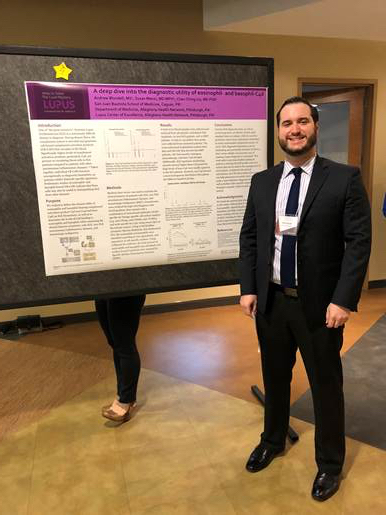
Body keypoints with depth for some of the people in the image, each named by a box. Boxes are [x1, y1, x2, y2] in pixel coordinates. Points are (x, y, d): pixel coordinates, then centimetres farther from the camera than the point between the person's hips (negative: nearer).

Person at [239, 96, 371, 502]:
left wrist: (343, 300, -17)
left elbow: (359, 243, -11)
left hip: (320, 304, -3)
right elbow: (249, 238, 6)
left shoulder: (344, 179, -7)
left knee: (326, 386, 13)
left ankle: (329, 463, 37)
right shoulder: (262, 182, 5)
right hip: (271, 300, 4)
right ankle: (273, 441, 46)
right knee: (274, 378, 21)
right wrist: (247, 288, -2)